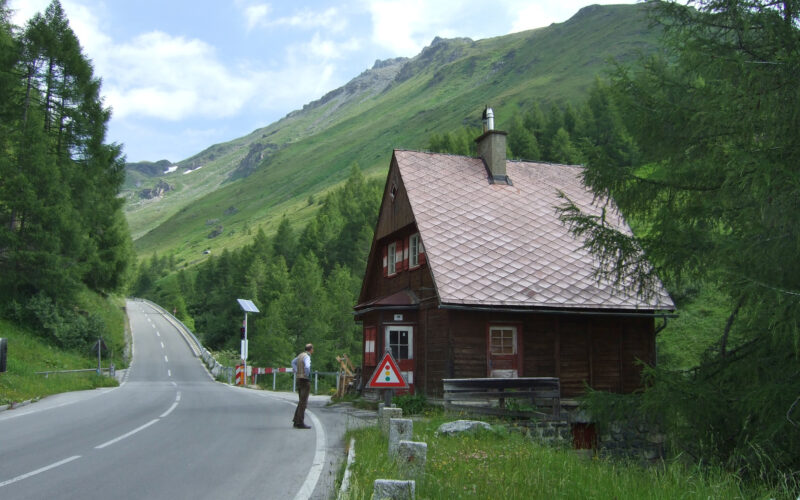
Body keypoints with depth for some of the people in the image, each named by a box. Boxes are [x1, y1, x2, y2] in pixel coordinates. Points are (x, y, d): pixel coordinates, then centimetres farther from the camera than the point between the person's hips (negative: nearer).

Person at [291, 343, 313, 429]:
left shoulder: (300, 355, 13)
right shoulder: (307, 357, -15)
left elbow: (293, 362, 30)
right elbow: (307, 367, -34)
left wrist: (296, 373, 21)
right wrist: (307, 375, -16)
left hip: (299, 380, 9)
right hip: (305, 380, -9)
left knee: (301, 401, 15)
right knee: (303, 402, -7)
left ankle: (296, 421, 16)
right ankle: (300, 423, -8)